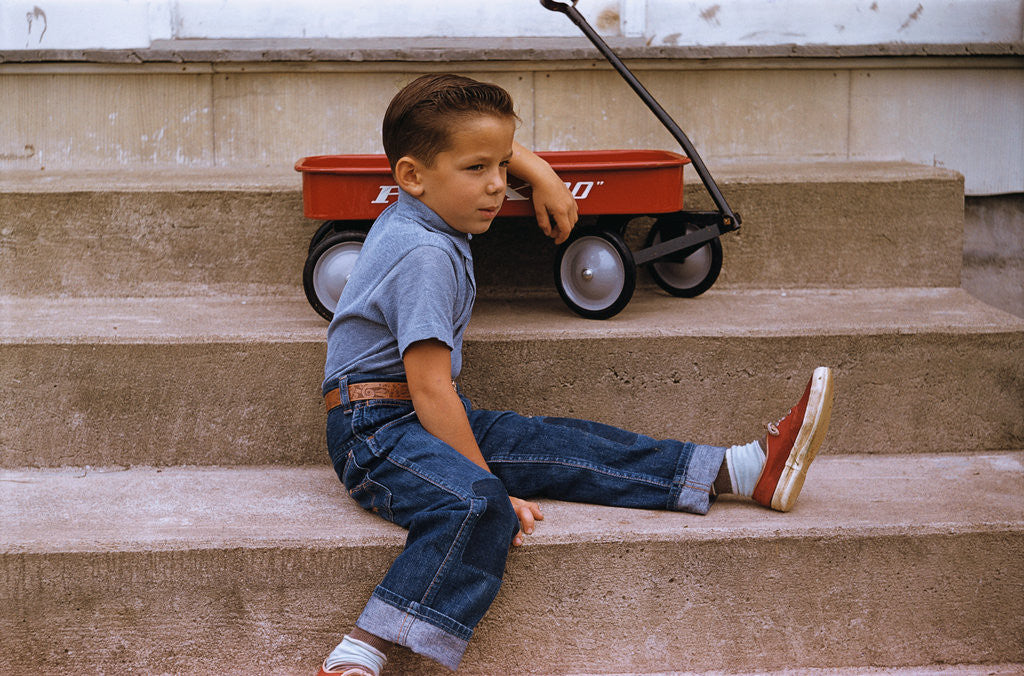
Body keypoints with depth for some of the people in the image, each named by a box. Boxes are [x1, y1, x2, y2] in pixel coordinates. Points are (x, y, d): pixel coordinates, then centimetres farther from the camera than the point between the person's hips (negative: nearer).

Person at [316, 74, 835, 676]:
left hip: (427, 422, 10)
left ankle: (742, 471, 2)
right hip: (376, 429, -10)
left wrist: (537, 170, 23)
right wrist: (489, 480, -23)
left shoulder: (416, 217, 11)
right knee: (475, 503, -37)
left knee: (562, 447, 2)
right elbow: (430, 388, -24)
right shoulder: (425, 255, -21)